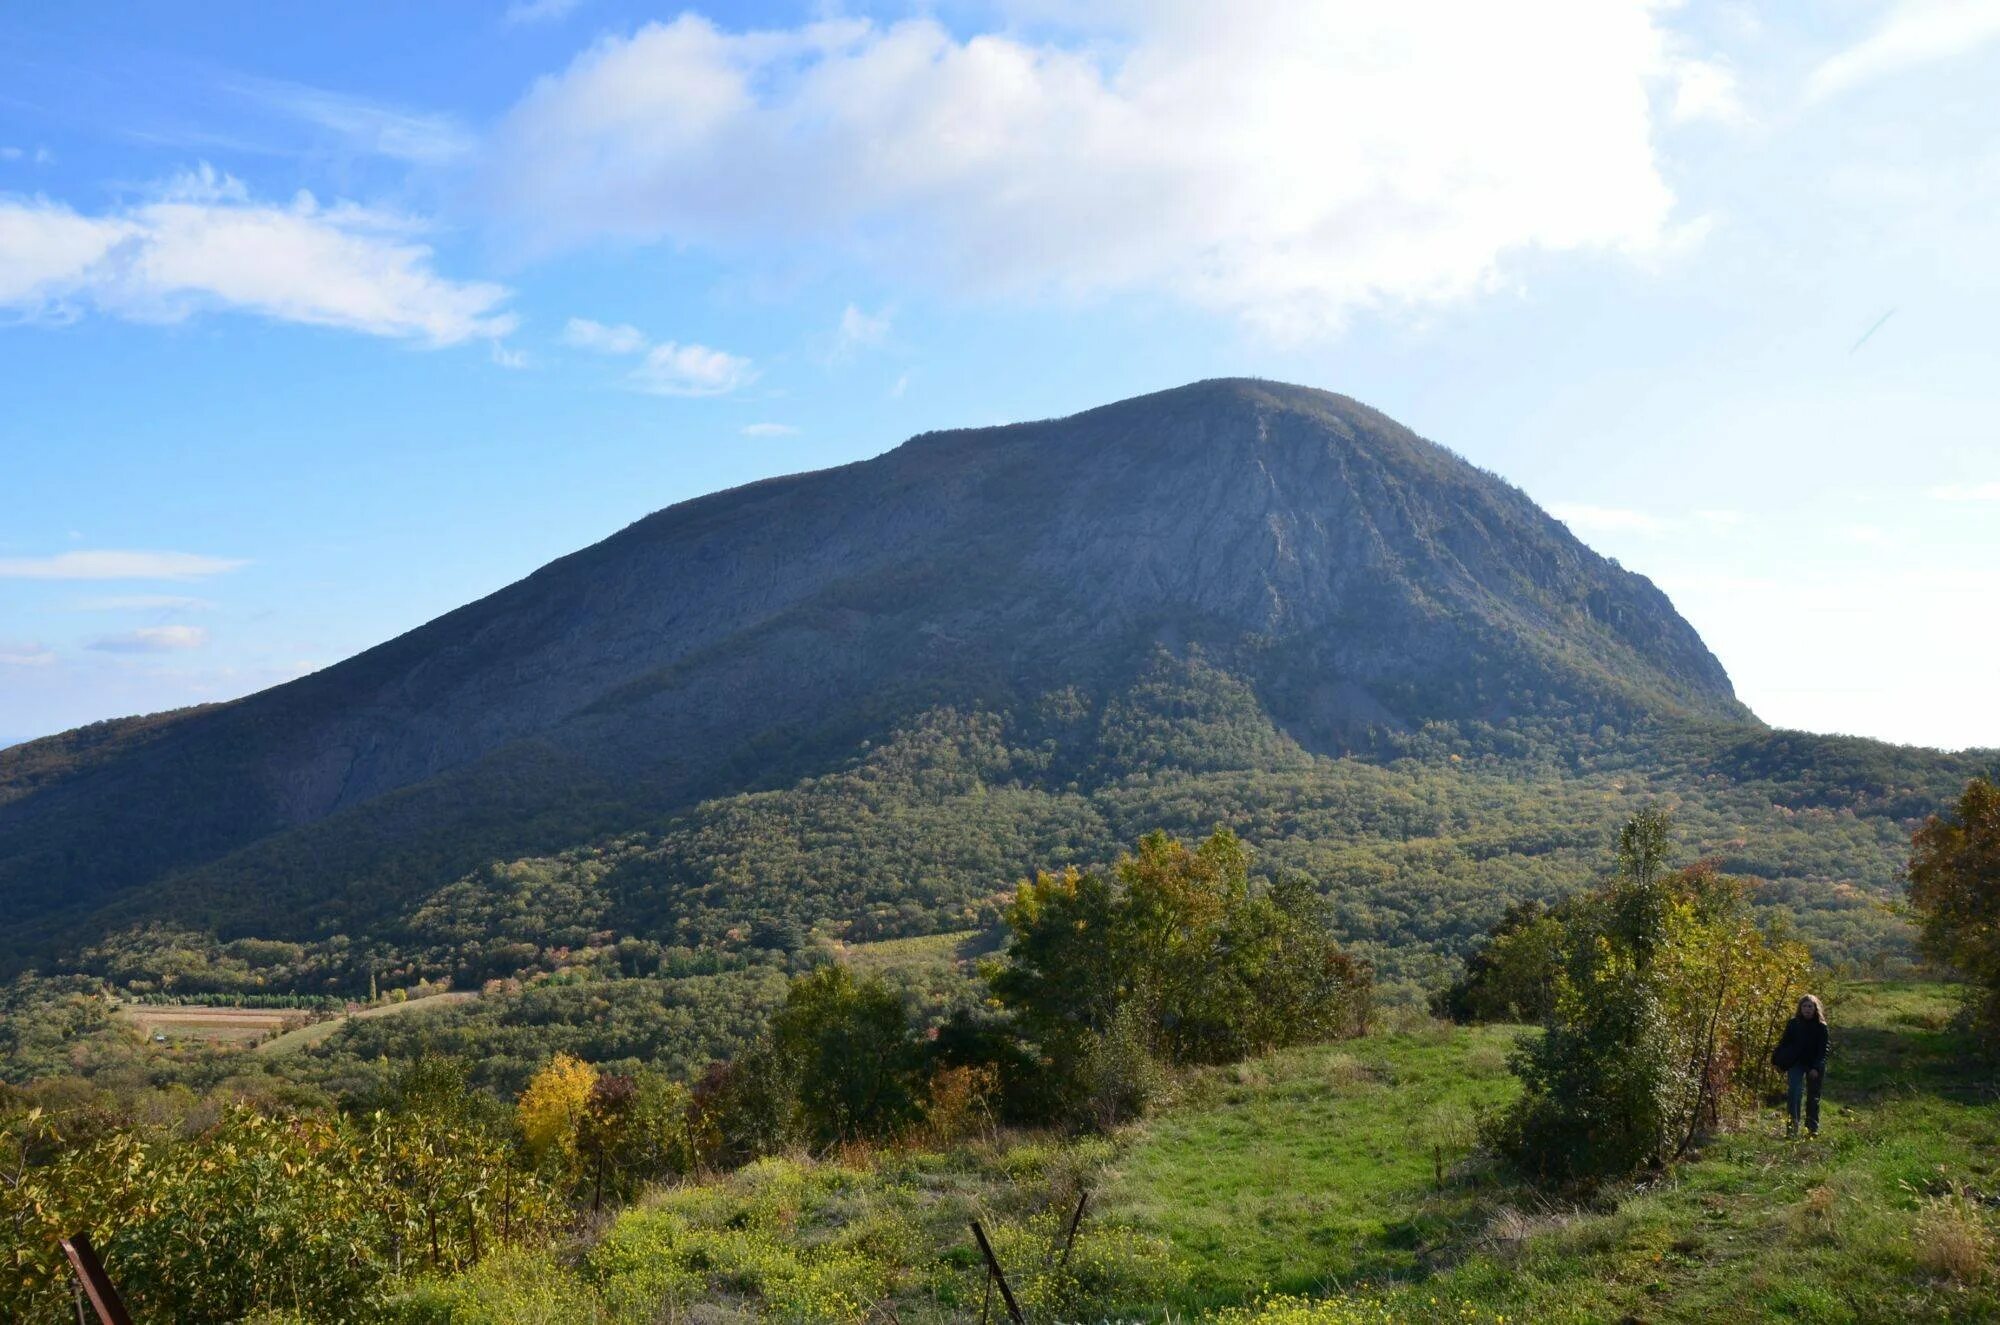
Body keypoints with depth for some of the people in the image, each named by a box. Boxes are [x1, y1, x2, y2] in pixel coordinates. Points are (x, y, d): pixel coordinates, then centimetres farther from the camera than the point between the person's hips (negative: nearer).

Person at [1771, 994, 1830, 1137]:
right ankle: (1792, 1127, -14)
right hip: (1796, 1064, 0)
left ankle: (1813, 1128, 21)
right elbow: (1784, 1043, 4)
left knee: (1813, 1097, 9)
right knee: (1793, 1094, -13)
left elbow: (1823, 1050, -8)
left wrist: (1817, 1068, -17)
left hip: (1814, 1067, 0)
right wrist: (1776, 1060, -3)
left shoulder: (1821, 1027, -5)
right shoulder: (1793, 1024, -1)